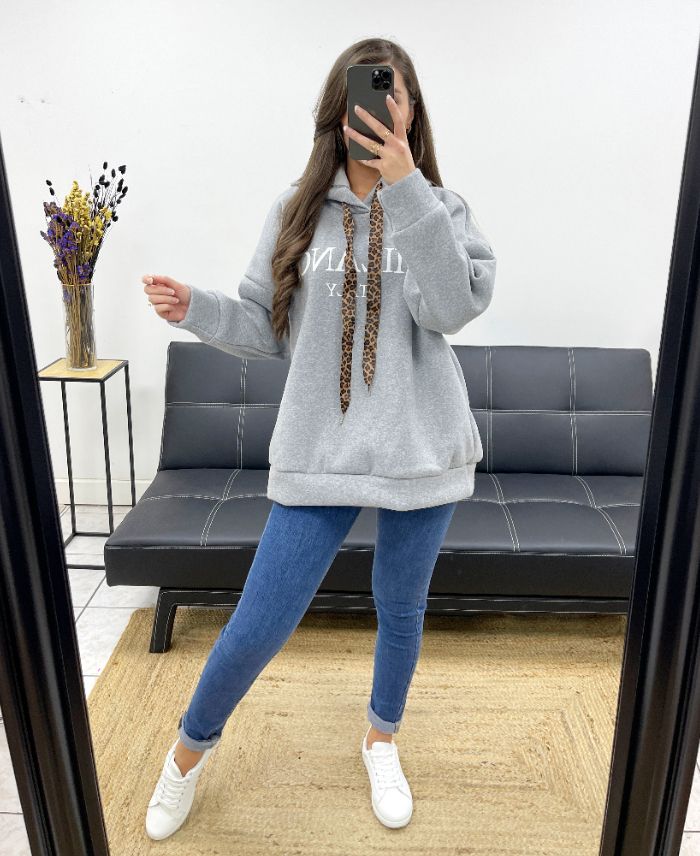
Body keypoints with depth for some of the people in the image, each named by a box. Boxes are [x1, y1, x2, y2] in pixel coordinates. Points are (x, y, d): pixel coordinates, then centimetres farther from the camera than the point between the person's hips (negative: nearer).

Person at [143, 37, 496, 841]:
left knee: (401, 610, 17)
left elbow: (452, 308, -17)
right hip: (320, 453, 0)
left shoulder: (440, 207, 1)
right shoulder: (297, 209, 3)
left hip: (421, 451, 1)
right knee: (258, 626, 1)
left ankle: (381, 738, 48)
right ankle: (191, 745, 34)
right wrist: (198, 309, -13)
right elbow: (269, 328, 5)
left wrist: (405, 188, -22)